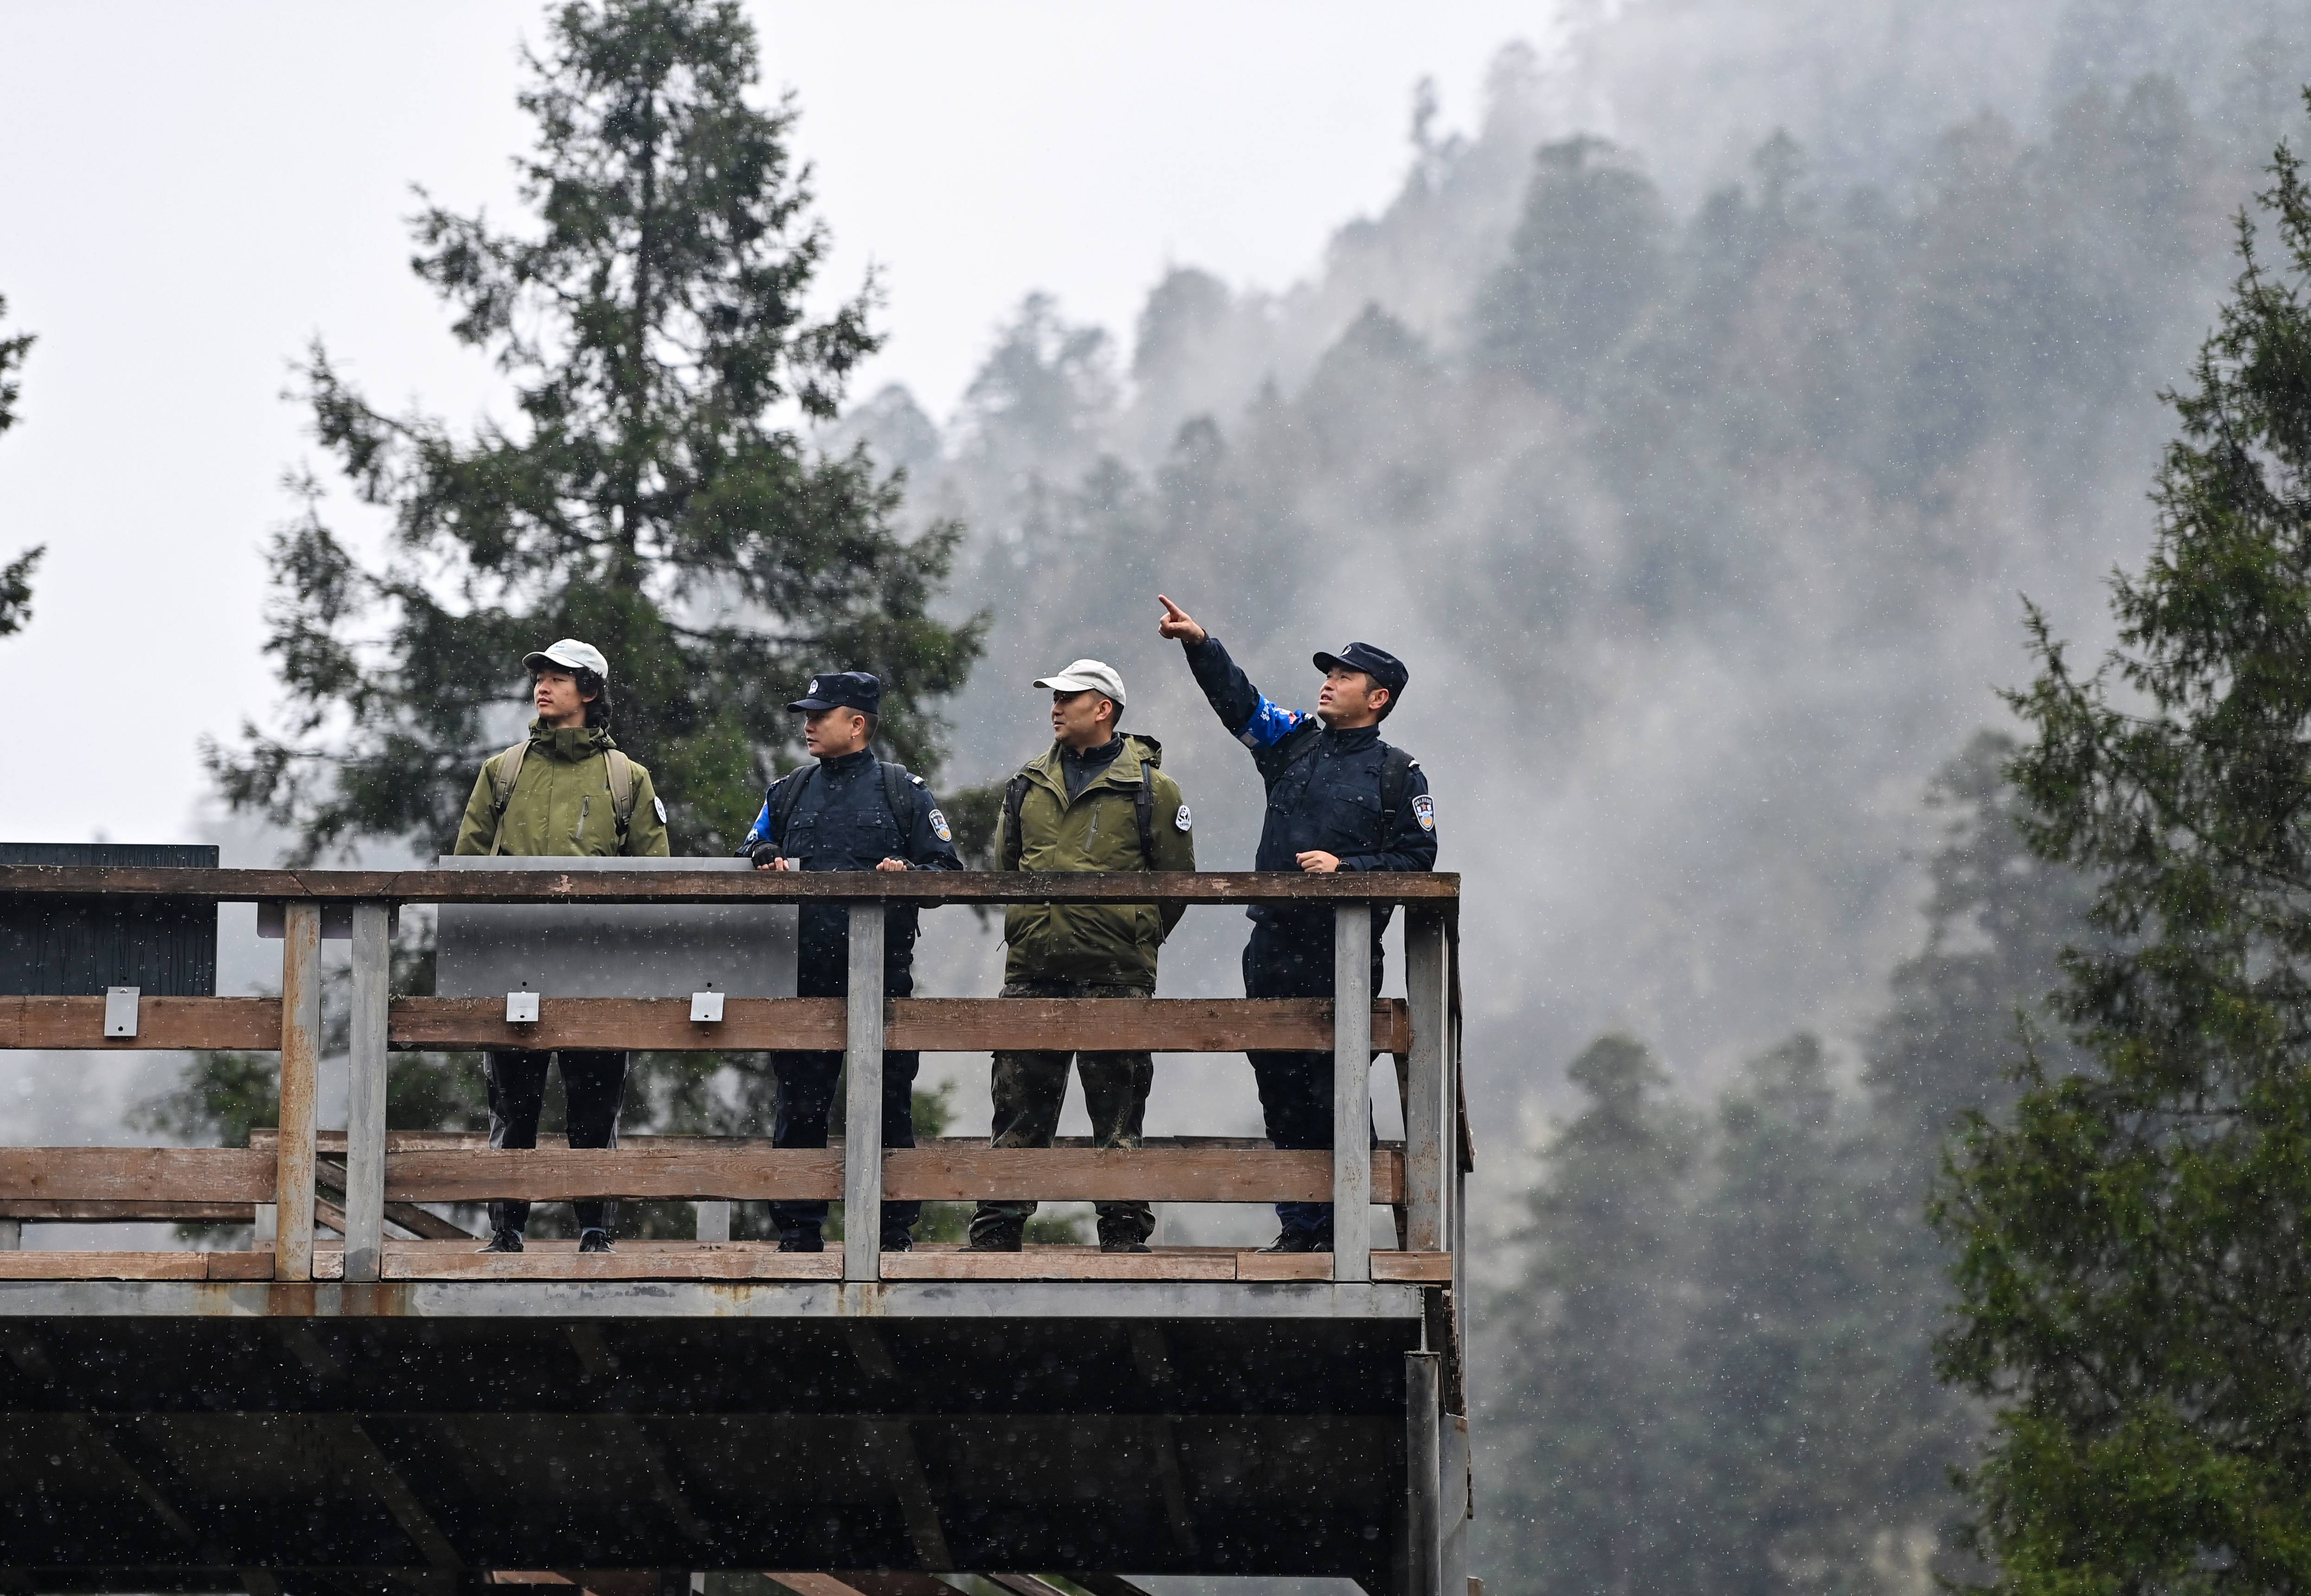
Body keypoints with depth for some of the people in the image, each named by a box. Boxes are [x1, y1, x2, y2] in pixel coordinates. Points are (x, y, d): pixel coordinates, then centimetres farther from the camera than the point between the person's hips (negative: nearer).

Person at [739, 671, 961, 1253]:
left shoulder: (904, 793, 6)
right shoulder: (788, 794, 17)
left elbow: (949, 869, 3)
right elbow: (749, 855, 20)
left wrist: (908, 874, -17)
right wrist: (764, 864, -3)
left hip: (881, 971, -3)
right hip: (803, 976, 3)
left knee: (886, 1105, -1)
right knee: (799, 1106, 3)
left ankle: (894, 1227, 4)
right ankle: (797, 1227, 9)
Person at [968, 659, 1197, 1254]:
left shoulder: (1149, 788, 1)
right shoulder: (1030, 785, 14)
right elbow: (1006, 866, 24)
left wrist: (1133, 942, 8)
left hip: (1114, 977, -4)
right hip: (1033, 970, 4)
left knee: (1117, 1112, -2)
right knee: (1019, 1106, 4)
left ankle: (1124, 1232, 3)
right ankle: (996, 1232, 7)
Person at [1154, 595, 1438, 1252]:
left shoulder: (1397, 773, 3)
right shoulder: (1295, 744, 14)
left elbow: (1416, 859, -1)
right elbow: (1238, 701, 4)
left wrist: (1345, 867, -13)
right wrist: (1201, 645, -10)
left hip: (1346, 954, -5)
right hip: (1275, 946, 5)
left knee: (1335, 1092, -6)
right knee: (1281, 1087, 5)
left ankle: (1339, 1228, -1)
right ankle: (1298, 1228, 12)